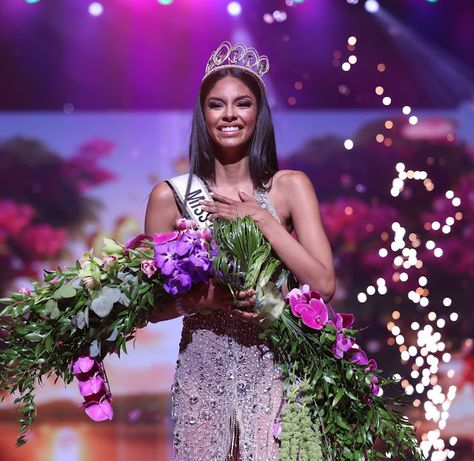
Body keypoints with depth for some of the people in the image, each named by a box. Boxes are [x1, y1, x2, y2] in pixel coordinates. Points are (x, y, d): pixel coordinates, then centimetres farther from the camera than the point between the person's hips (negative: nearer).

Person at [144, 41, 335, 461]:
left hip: (273, 370, 0)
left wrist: (261, 218, -13)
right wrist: (199, 300, -17)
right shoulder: (170, 197, -1)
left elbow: (323, 284, -9)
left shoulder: (291, 187, 0)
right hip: (202, 374, 0)